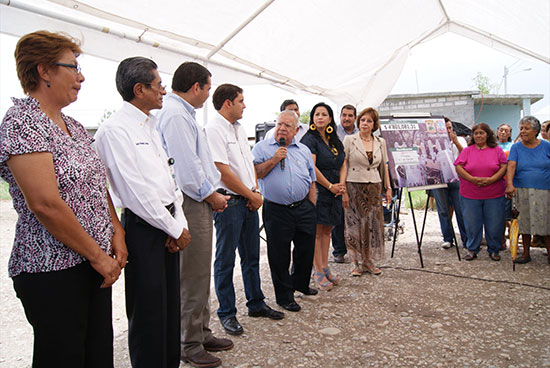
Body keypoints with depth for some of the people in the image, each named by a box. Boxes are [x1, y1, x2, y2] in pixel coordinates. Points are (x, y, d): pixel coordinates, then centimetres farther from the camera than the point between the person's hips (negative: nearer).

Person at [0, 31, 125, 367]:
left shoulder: (74, 126, 12)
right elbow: (45, 204, -22)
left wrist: (117, 233, 4)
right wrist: (98, 256, -15)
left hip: (95, 264, 8)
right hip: (53, 271, -8)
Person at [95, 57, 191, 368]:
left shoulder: (152, 125, 14)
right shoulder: (115, 129, -13)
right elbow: (135, 192, -17)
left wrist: (179, 222, 3)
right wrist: (175, 229, -10)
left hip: (168, 224, 8)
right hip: (143, 228, -8)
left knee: (171, 305, 17)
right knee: (148, 311, 4)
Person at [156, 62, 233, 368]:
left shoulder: (184, 113, 17)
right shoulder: (175, 115, -16)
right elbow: (187, 169, -22)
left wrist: (214, 194, 12)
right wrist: (213, 196, -9)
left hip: (201, 203, 11)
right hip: (189, 205, -11)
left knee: (201, 274, 18)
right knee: (192, 279, 0)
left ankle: (202, 333, 33)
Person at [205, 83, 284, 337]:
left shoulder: (239, 128, 15)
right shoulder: (213, 129, -12)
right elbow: (224, 173, -18)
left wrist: (256, 193, 3)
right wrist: (252, 195, -9)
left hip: (249, 201, 8)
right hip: (228, 202, -8)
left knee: (251, 256, 16)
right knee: (226, 260, 3)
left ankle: (256, 304, 30)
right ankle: (226, 313, 16)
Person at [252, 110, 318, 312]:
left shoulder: (304, 150, 14)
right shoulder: (262, 148, 3)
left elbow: (311, 182, 15)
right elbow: (254, 174, -8)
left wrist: (311, 208, 8)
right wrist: (273, 160, -15)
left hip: (303, 208, 4)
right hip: (276, 210, -4)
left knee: (306, 249, 13)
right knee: (279, 255, 4)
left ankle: (300, 283, 40)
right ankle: (284, 296, 21)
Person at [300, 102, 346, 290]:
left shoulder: (335, 141, 15)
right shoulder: (310, 139, -8)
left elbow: (343, 164, 17)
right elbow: (311, 168, -16)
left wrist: (341, 185, 0)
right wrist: (330, 186, -11)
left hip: (334, 192, 7)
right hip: (317, 191, -7)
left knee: (327, 230, 12)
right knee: (317, 232, -1)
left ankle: (325, 268, 22)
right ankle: (318, 272, 7)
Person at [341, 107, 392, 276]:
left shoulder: (380, 142, 10)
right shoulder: (349, 140, -1)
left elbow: (384, 166, 16)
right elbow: (343, 166, -5)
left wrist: (388, 188, 11)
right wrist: (343, 191, -11)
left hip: (374, 188, 4)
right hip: (354, 187, -3)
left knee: (373, 224, 4)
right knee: (354, 224, 0)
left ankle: (368, 260, 16)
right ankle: (355, 262, 11)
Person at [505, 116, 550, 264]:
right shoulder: (516, 147, 3)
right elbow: (511, 166, -12)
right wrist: (509, 184, -27)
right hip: (522, 191, 1)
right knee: (525, 223, 7)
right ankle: (526, 253, 18)